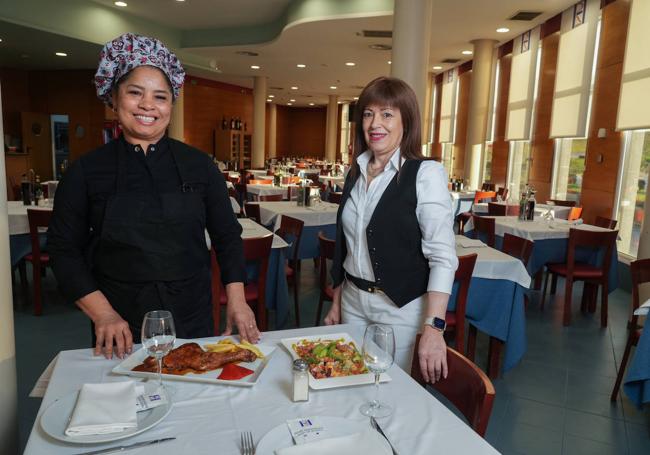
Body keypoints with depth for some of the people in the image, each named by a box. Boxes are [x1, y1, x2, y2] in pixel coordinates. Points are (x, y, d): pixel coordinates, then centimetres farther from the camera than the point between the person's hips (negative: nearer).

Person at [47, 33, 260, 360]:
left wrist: (236, 299, -5)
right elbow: (64, 248, 0)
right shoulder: (86, 171, -2)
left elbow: (227, 235, 3)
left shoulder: (198, 164, 0)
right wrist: (102, 314, -10)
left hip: (194, 321, 1)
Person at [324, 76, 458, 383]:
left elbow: (443, 256, -16)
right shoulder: (355, 172, 6)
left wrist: (433, 328, -23)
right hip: (352, 301, 5)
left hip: (400, 307, -5)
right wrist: (336, 303, 14)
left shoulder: (425, 174, -12)